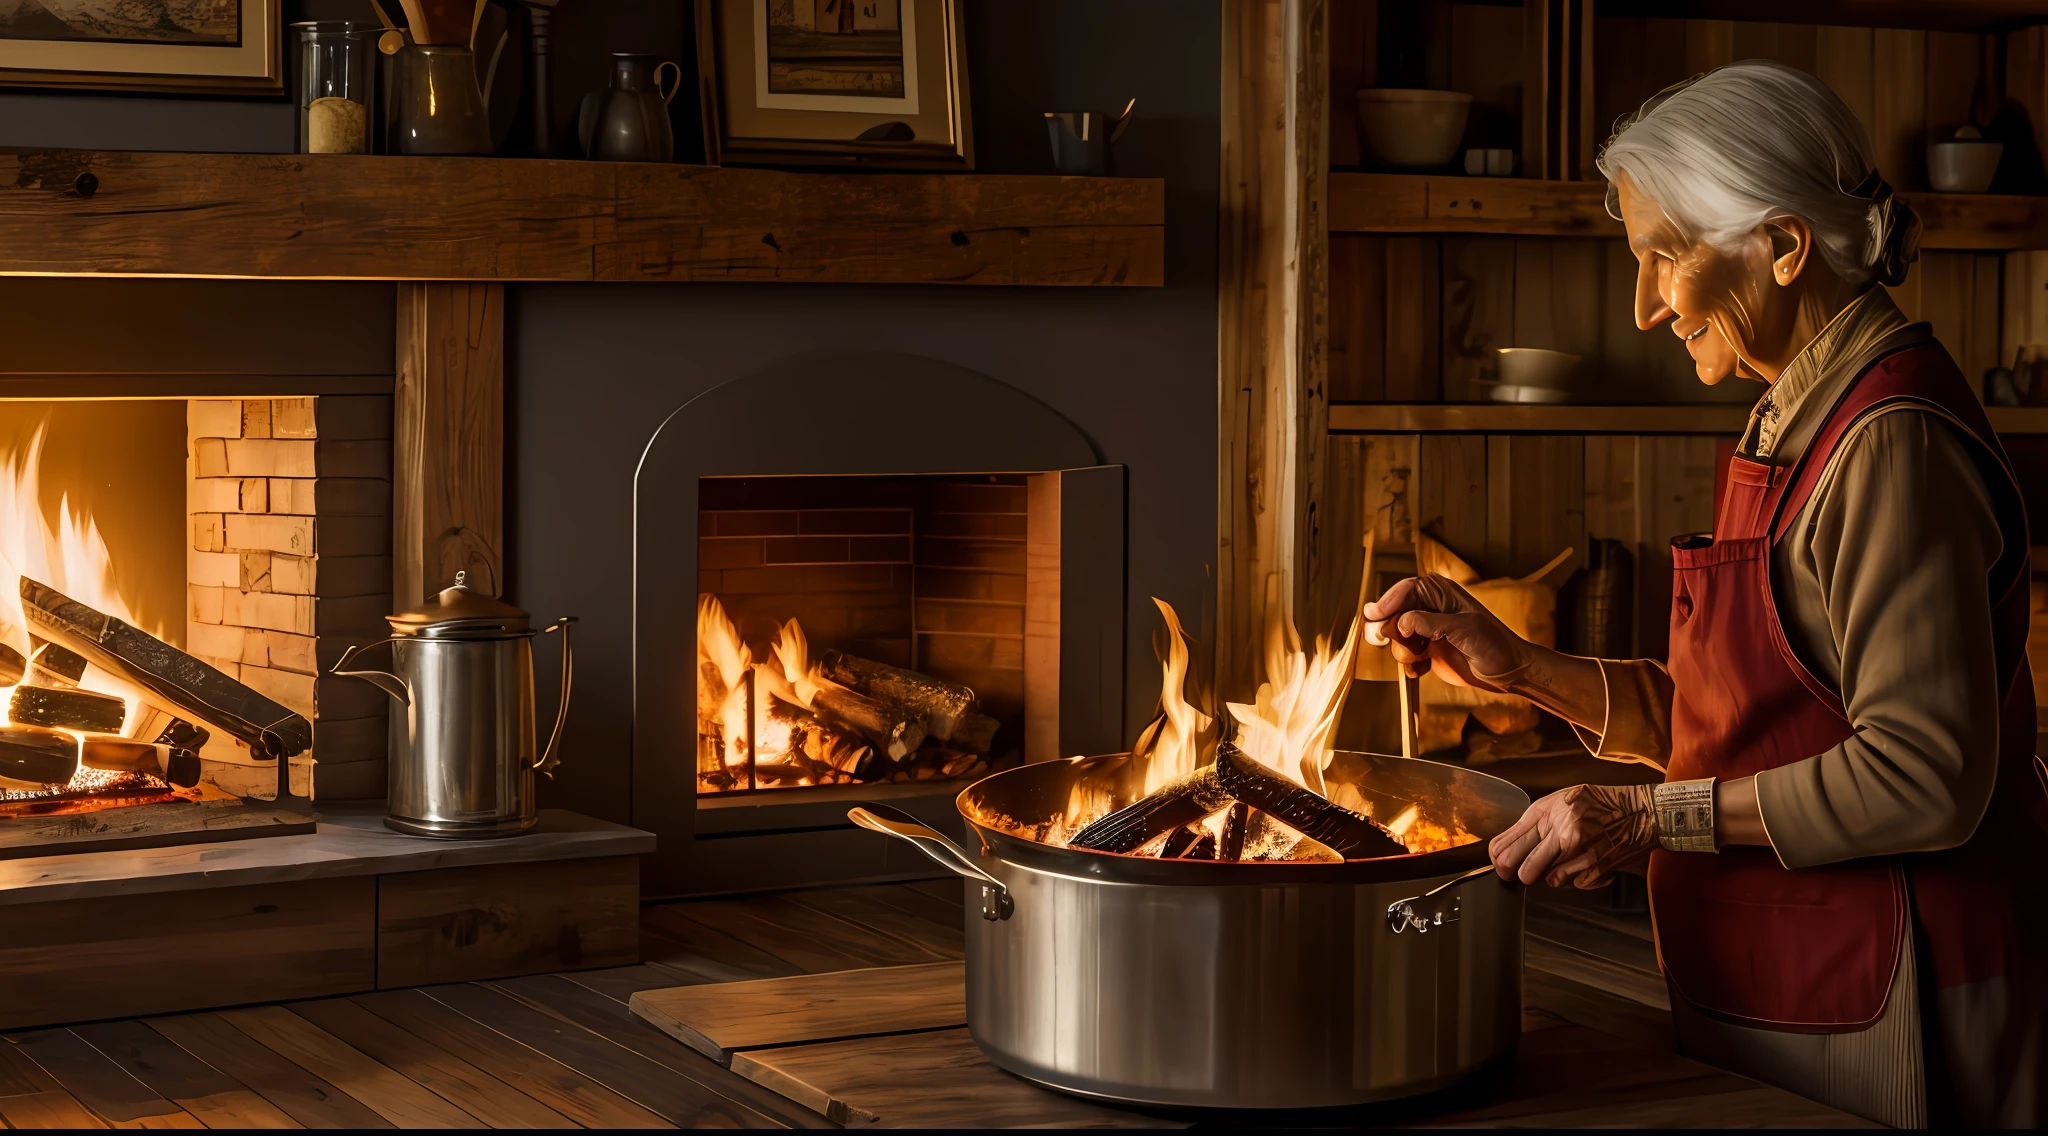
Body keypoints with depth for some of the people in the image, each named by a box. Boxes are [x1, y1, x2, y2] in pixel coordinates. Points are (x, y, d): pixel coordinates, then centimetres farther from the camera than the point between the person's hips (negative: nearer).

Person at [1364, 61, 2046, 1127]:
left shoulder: (1894, 443, -19)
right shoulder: (1797, 423, 13)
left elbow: (1923, 776, -24)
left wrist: (1650, 817, -21)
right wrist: (1518, 669, 5)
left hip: (1873, 1008, -9)